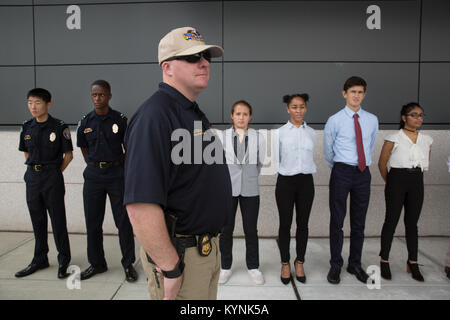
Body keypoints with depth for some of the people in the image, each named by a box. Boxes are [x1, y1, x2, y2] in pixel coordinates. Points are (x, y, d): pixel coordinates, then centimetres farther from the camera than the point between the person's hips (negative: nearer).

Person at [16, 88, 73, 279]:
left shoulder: (59, 127, -7)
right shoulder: (26, 128, 7)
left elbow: (68, 155, -3)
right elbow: (26, 153, 19)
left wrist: (54, 173, -1)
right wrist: (34, 170, 9)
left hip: (52, 177, -5)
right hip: (32, 177, 5)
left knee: (58, 220, 0)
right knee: (37, 220, 12)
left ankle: (64, 260, 12)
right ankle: (40, 260, 25)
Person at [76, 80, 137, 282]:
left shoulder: (120, 120, -4)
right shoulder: (85, 122, 5)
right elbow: (83, 148, 18)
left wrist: (121, 168, 1)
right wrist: (93, 166, 11)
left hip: (116, 174, -3)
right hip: (93, 176, 3)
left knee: (123, 221, 1)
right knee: (92, 222, 10)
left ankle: (128, 264, 13)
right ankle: (96, 263, 25)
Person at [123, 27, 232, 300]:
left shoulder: (194, 113, 12)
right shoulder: (155, 115, -21)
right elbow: (140, 204, -29)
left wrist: (212, 241, 19)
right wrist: (170, 268, -24)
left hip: (208, 246, 10)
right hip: (181, 253, -9)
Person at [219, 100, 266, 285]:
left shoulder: (258, 138, 0)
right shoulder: (222, 136, -2)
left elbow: (261, 162, 11)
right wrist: (227, 177, 11)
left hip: (250, 190, 0)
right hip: (228, 188, 0)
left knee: (251, 230, 9)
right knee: (226, 230, 9)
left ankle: (253, 266, 26)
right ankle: (225, 266, 26)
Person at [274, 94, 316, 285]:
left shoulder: (311, 132, 5)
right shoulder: (280, 132, -3)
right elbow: (275, 160, 5)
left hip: (306, 181, 2)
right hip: (285, 182, -2)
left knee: (303, 224, 10)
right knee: (285, 224, 5)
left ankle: (299, 262, 25)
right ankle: (285, 264, 21)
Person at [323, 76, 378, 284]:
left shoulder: (372, 120, 7)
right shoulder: (335, 121, -3)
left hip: (363, 173, 3)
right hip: (341, 172, -3)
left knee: (359, 222, 11)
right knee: (337, 221, 3)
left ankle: (355, 264, 25)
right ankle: (335, 265, 16)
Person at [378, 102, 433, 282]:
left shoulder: (426, 140, 9)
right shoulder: (394, 138, -5)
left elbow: (426, 162, 21)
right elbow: (382, 163, 0)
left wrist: (416, 176, 15)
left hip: (417, 182, 4)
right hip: (397, 179, -4)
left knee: (412, 223, 9)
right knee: (391, 221, 1)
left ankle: (412, 263, 18)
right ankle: (384, 262, 11)